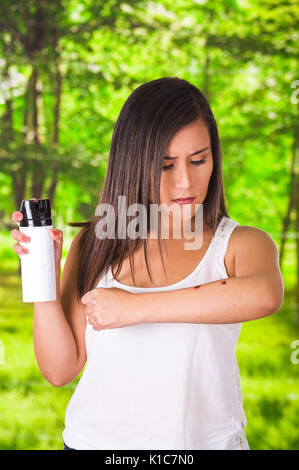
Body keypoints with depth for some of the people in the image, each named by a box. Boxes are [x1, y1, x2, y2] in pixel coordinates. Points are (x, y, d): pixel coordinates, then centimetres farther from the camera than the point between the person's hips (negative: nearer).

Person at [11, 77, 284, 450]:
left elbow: (265, 295, -31)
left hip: (205, 439, -1)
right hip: (94, 439, 1)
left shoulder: (240, 245, -7)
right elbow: (60, 370, -2)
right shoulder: (93, 245, -1)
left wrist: (134, 307, -28)